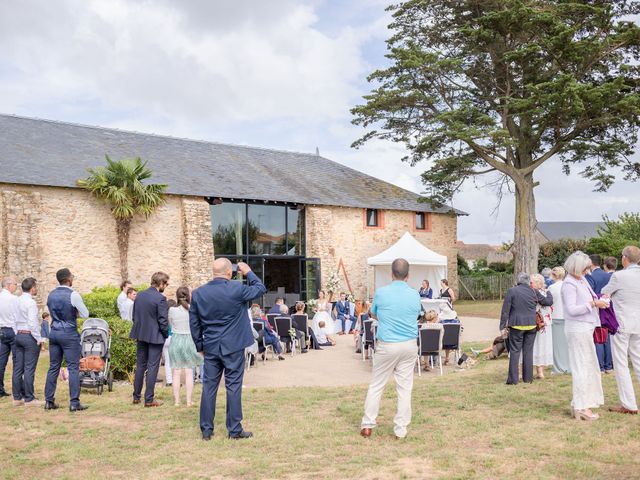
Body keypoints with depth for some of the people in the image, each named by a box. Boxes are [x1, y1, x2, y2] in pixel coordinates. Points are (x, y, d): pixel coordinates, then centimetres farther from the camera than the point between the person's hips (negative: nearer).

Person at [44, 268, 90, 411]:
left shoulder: (51, 295, 7)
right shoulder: (73, 295, -13)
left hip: (54, 332, 6)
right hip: (69, 334, -6)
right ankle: (74, 403, -3)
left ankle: (49, 401, 15)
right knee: (73, 368, -2)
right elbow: (85, 315, -9)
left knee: (53, 367, 12)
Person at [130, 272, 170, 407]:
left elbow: (134, 316, 9)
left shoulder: (139, 295, 4)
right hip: (155, 336, -6)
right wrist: (166, 335, -2)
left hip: (140, 335, 6)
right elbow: (163, 321, -16)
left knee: (140, 365, 16)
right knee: (152, 367, 1)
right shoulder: (160, 298, -17)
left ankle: (136, 397, 23)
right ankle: (149, 399, 4)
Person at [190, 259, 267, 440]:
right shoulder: (237, 289, -12)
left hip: (210, 348, 3)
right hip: (233, 347, -3)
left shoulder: (198, 294, 0)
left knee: (209, 387, 9)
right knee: (233, 386, 3)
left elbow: (194, 323, 7)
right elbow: (260, 289, 4)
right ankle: (235, 429, 9)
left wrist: (200, 346, 16)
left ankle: (206, 430, 14)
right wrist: (248, 272, 16)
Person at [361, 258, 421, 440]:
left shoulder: (381, 293, -8)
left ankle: (367, 425, 12)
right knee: (405, 387, 7)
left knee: (376, 385, 9)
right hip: (410, 345, 2)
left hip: (388, 345, -2)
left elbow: (373, 314, 9)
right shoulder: (415, 295, -1)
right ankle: (401, 429, 10)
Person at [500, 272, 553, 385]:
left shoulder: (511, 291, -5)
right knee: (528, 351, 9)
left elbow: (505, 310, -7)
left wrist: (503, 324, -2)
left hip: (516, 325, -2)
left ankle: (513, 379, -1)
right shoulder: (534, 292, 2)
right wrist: (549, 293, 35)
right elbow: (548, 301, 14)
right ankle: (528, 378, 13)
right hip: (531, 325, 2)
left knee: (514, 351, 1)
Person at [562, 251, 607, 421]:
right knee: (582, 367, -5)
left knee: (588, 366, 12)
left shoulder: (582, 280, 13)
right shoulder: (569, 284, -15)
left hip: (585, 329, 9)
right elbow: (572, 309, -20)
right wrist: (593, 303, -19)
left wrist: (598, 301, 5)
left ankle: (578, 405, 19)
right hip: (577, 329, -9)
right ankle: (581, 407, 0)